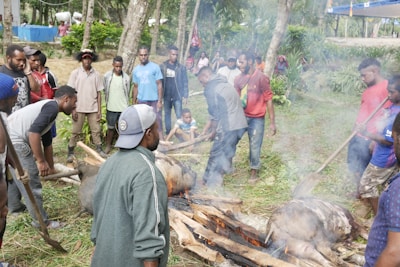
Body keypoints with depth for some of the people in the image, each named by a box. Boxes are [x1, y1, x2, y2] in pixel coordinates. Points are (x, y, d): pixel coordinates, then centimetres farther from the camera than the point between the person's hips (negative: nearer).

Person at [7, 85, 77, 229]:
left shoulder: (48, 107, 20)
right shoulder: (52, 106, -11)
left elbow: (47, 143, 29)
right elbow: (34, 132, -25)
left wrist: (51, 168, 37)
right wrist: (41, 161, -17)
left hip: (8, 138, 11)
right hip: (14, 141, -11)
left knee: (14, 174, 30)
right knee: (31, 181, -1)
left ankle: (14, 206, 50)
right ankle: (41, 220, 11)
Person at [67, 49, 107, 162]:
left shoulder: (96, 74, 0)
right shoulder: (75, 73, -4)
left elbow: (99, 93, 3)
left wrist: (99, 110, 0)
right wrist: (73, 109, -8)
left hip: (93, 108, 1)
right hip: (79, 108, -1)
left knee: (96, 130, 8)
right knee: (75, 132, 6)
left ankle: (99, 150, 20)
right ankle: (70, 153, 15)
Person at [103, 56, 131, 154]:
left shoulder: (126, 77, -6)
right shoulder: (107, 76, -5)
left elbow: (128, 93, 3)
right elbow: (105, 91, 5)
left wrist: (126, 105, 4)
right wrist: (107, 103, 7)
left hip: (123, 108, 0)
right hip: (111, 108, 0)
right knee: (111, 127, 11)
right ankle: (108, 145, 25)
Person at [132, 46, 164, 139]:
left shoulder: (155, 67, -4)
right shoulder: (136, 70, 8)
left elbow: (159, 84, -5)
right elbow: (135, 87, 13)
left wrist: (160, 100, -10)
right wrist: (134, 102, 11)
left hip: (154, 100, -4)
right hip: (141, 101, 4)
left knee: (157, 120, -2)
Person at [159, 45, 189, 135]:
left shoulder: (181, 67, -1)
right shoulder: (162, 66, 2)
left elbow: (185, 82, 0)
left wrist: (185, 96, -5)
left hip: (177, 96, -2)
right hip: (166, 96, 3)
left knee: (179, 115, -5)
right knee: (167, 114, 11)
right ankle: (168, 133, 21)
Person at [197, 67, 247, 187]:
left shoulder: (211, 88, -7)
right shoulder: (224, 84, 21)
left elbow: (215, 114, -7)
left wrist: (213, 132, 7)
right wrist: (206, 129, 26)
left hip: (228, 127, -9)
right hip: (240, 125, 9)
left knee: (216, 155, 3)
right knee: (227, 154, 19)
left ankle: (210, 184, 11)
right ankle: (217, 181, 30)